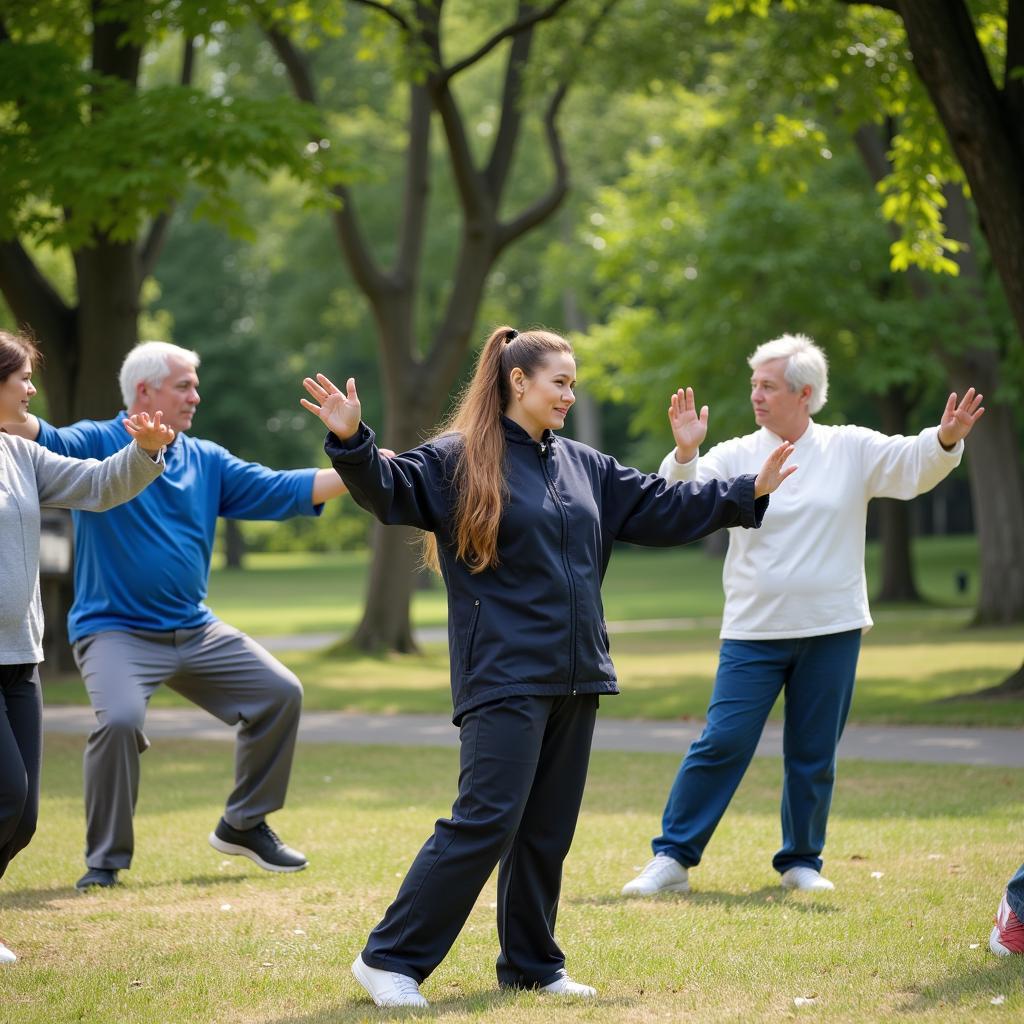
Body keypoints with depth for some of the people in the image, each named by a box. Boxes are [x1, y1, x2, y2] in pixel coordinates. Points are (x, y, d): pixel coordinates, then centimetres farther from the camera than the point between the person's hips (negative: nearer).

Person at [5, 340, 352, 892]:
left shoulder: (205, 459, 10)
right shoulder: (96, 444, -6)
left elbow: (276, 490, 7)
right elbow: (45, 440, -24)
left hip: (196, 631, 6)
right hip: (115, 629, -6)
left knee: (280, 692, 3)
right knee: (120, 720, -30)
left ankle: (244, 825, 20)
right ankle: (105, 859, -11)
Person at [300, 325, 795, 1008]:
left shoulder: (584, 467, 14)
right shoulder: (457, 462, -4)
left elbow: (661, 509, 21)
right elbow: (388, 490, -17)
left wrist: (749, 493, 19)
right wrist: (353, 442, -35)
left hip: (575, 678, 7)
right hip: (504, 677, -7)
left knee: (548, 830, 11)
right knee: (485, 823, -13)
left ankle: (533, 965, 22)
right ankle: (390, 960, -6)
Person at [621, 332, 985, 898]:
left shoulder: (852, 450, 3)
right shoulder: (736, 456, 0)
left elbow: (915, 462, -8)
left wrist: (945, 439, -29)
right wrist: (684, 456, -28)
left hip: (832, 629, 1)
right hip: (753, 632, -1)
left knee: (814, 755, 9)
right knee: (722, 744, -6)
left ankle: (801, 861, 24)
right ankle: (672, 858, 1)